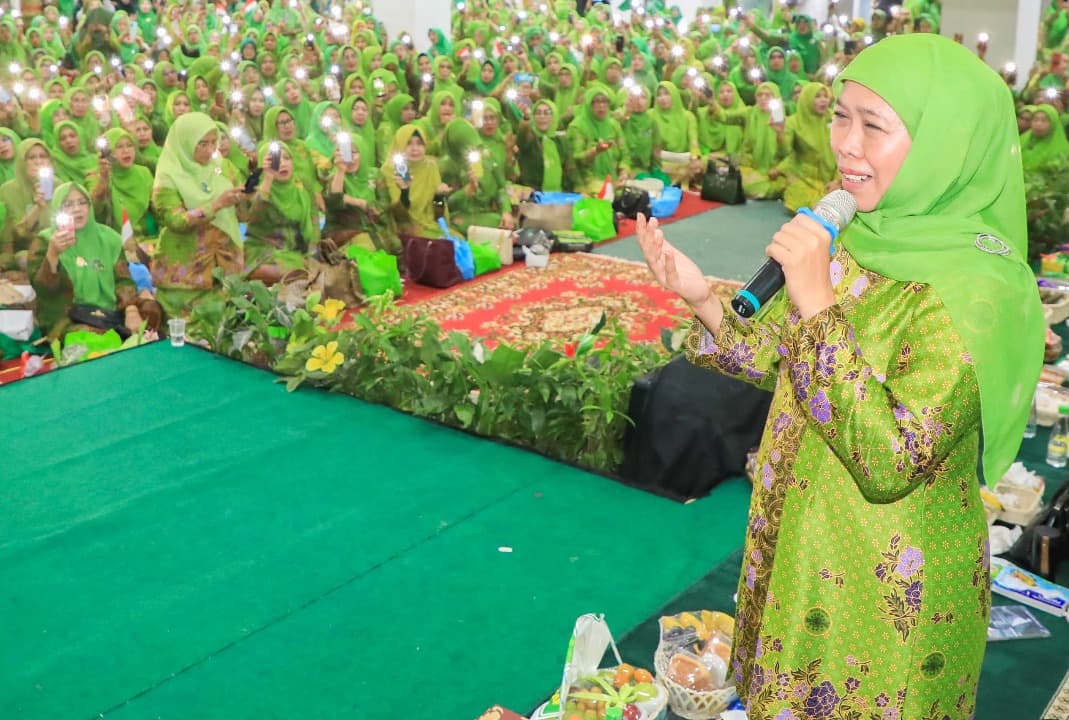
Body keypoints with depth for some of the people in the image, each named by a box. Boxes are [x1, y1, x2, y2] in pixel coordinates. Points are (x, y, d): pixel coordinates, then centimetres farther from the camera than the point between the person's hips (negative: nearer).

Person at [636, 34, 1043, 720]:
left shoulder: (980, 286, -26)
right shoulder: (858, 239, -5)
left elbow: (891, 464, -32)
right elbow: (773, 358, 6)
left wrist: (818, 304, -33)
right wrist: (703, 301, -12)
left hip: (893, 587, -6)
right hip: (799, 553, 6)